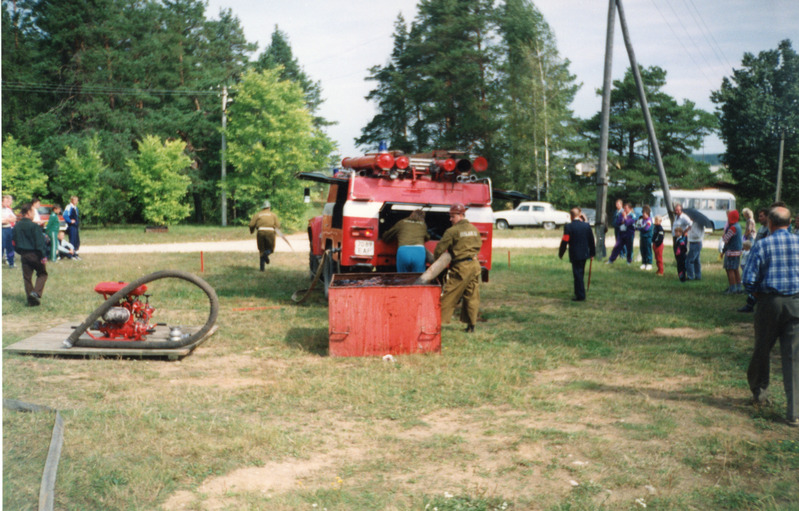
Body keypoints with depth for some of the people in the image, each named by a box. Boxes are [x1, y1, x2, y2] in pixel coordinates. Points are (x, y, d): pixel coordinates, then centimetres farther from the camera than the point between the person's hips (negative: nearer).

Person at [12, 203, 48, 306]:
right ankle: (36, 292, -11)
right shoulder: (34, 226, -15)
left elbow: (15, 242, 13)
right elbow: (39, 242, -16)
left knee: (27, 277, 10)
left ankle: (30, 299, 12)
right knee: (42, 274, 9)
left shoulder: (16, 226, 6)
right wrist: (43, 255, -13)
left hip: (24, 255, 6)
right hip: (35, 254, -6)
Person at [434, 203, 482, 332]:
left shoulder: (452, 231, -9)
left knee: (449, 294, -1)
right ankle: (471, 324, 12)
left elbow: (440, 248, -7)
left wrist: (435, 261, 9)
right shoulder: (474, 229, 12)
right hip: (475, 264, 7)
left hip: (461, 267, -7)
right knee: (472, 296, 10)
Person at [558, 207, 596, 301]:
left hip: (575, 255, -5)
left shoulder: (568, 227, -12)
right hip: (585, 254, 5)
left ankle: (580, 296, 1)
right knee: (581, 274, 18)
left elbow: (564, 241, -11)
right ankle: (578, 293, 28)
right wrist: (592, 253, 17)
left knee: (578, 275, 0)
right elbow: (591, 240, 7)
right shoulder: (586, 225, 1)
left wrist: (561, 254, 2)